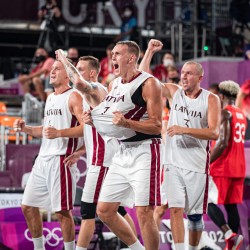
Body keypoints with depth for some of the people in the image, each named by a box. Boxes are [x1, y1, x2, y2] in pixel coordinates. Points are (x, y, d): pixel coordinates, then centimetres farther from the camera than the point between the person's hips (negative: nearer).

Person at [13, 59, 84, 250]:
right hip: (43, 159, 9)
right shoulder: (50, 98, 19)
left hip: (61, 160, -9)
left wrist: (59, 133, -23)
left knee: (62, 211, -7)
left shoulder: (73, 97, -7)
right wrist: (25, 129, 12)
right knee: (28, 207, 10)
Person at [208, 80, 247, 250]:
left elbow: (223, 142, -21)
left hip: (222, 167, -8)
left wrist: (206, 163, -18)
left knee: (209, 202, -4)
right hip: (239, 168, 8)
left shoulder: (225, 113, -12)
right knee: (231, 205, 9)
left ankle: (229, 233, -21)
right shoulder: (241, 115, 15)